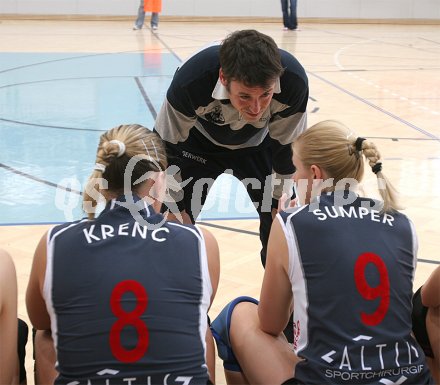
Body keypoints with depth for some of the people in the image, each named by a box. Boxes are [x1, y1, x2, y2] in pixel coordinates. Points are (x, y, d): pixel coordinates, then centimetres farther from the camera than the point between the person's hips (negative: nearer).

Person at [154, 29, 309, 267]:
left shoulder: (294, 82, -34)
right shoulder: (190, 82, -40)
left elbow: (287, 147, -14)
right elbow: (167, 146, -22)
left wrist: (280, 202, -5)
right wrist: (175, 207, -13)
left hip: (259, 148, 2)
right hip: (198, 147, -1)